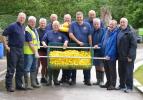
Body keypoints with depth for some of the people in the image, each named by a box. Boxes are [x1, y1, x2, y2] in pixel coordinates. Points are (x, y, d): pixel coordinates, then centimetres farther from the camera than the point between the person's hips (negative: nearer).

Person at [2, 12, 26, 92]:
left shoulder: (23, 27, 13)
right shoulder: (13, 26, -9)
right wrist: (6, 46, -14)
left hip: (21, 50, 8)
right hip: (13, 49, -8)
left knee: (20, 68, 11)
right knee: (11, 69, -4)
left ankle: (19, 85, 20)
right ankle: (9, 86, 2)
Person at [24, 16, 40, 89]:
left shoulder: (35, 29, 14)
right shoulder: (27, 30, -14)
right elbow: (30, 43, -17)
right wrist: (35, 52, -17)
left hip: (35, 52, 9)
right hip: (28, 52, -9)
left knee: (34, 68, 14)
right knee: (27, 68, -4)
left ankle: (33, 83, 23)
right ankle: (27, 84, 0)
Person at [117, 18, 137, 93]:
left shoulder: (131, 32, -12)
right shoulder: (119, 31, 12)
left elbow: (134, 45, -17)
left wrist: (130, 56, -20)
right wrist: (117, 55, 14)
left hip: (128, 57, -8)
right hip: (120, 56, 8)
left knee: (128, 72, -1)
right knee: (121, 72, 15)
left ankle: (129, 87, 8)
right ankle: (122, 85, 27)